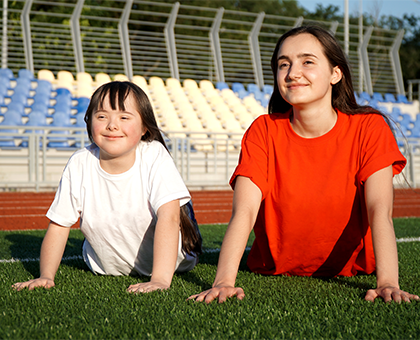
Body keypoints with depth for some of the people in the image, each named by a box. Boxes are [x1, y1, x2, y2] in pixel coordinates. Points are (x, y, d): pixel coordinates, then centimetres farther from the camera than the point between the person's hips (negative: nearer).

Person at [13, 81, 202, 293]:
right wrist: (46, 276, -26)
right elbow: (58, 226, -13)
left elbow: (168, 217, -36)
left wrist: (160, 279, -45)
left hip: (168, 260, -2)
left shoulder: (155, 156, -27)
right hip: (108, 269, 2)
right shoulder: (79, 166, -20)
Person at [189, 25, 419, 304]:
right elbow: (244, 212, -24)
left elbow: (380, 212, -25)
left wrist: (387, 284, -42)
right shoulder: (264, 132, -12)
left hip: (351, 270, -1)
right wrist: (224, 281, -41)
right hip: (275, 274, 1)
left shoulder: (369, 128, -14)